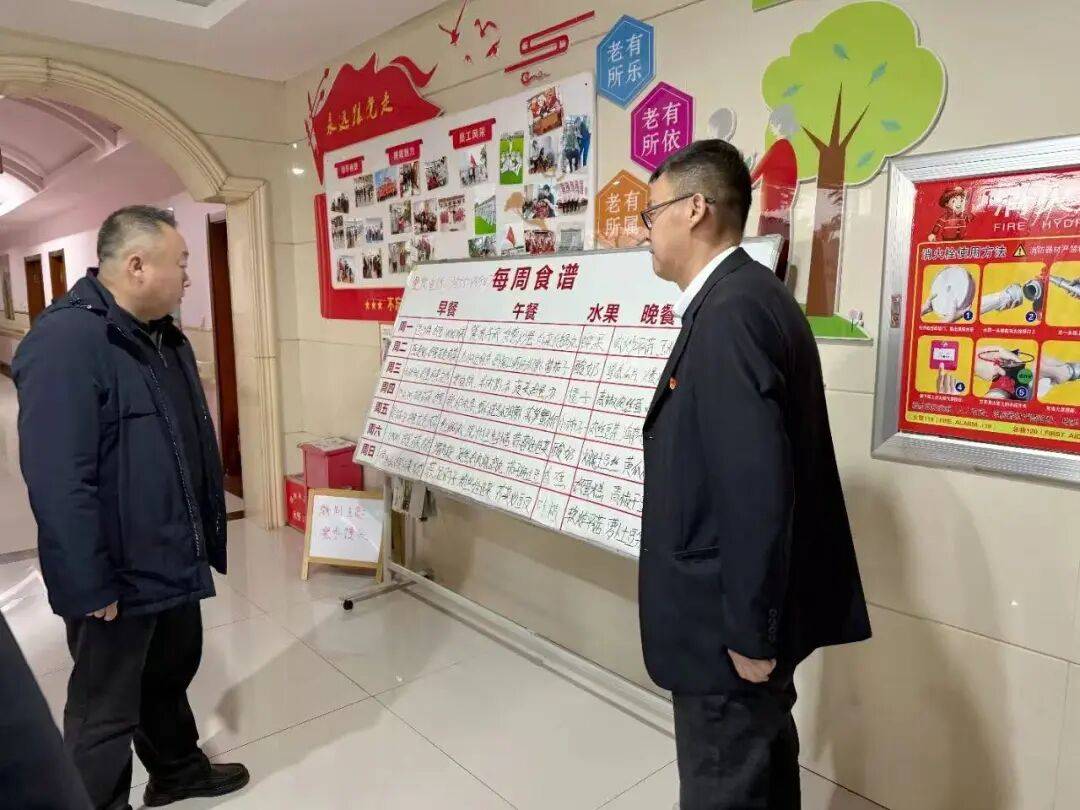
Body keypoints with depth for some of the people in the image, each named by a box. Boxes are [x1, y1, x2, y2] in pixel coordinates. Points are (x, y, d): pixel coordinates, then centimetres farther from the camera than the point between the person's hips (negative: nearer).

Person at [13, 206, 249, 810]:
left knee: (172, 674, 26)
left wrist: (207, 535, 18)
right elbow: (59, 482, -27)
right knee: (106, 713, 11)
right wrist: (91, 587, -23)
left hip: (174, 562, 9)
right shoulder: (66, 343, -23)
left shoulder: (165, 337, 8)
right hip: (119, 579, -9)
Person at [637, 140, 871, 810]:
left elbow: (757, 486, -28)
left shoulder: (729, 311, -23)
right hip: (750, 606, 10)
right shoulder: (748, 296, 9)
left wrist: (748, 631, -19)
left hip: (730, 619, -10)